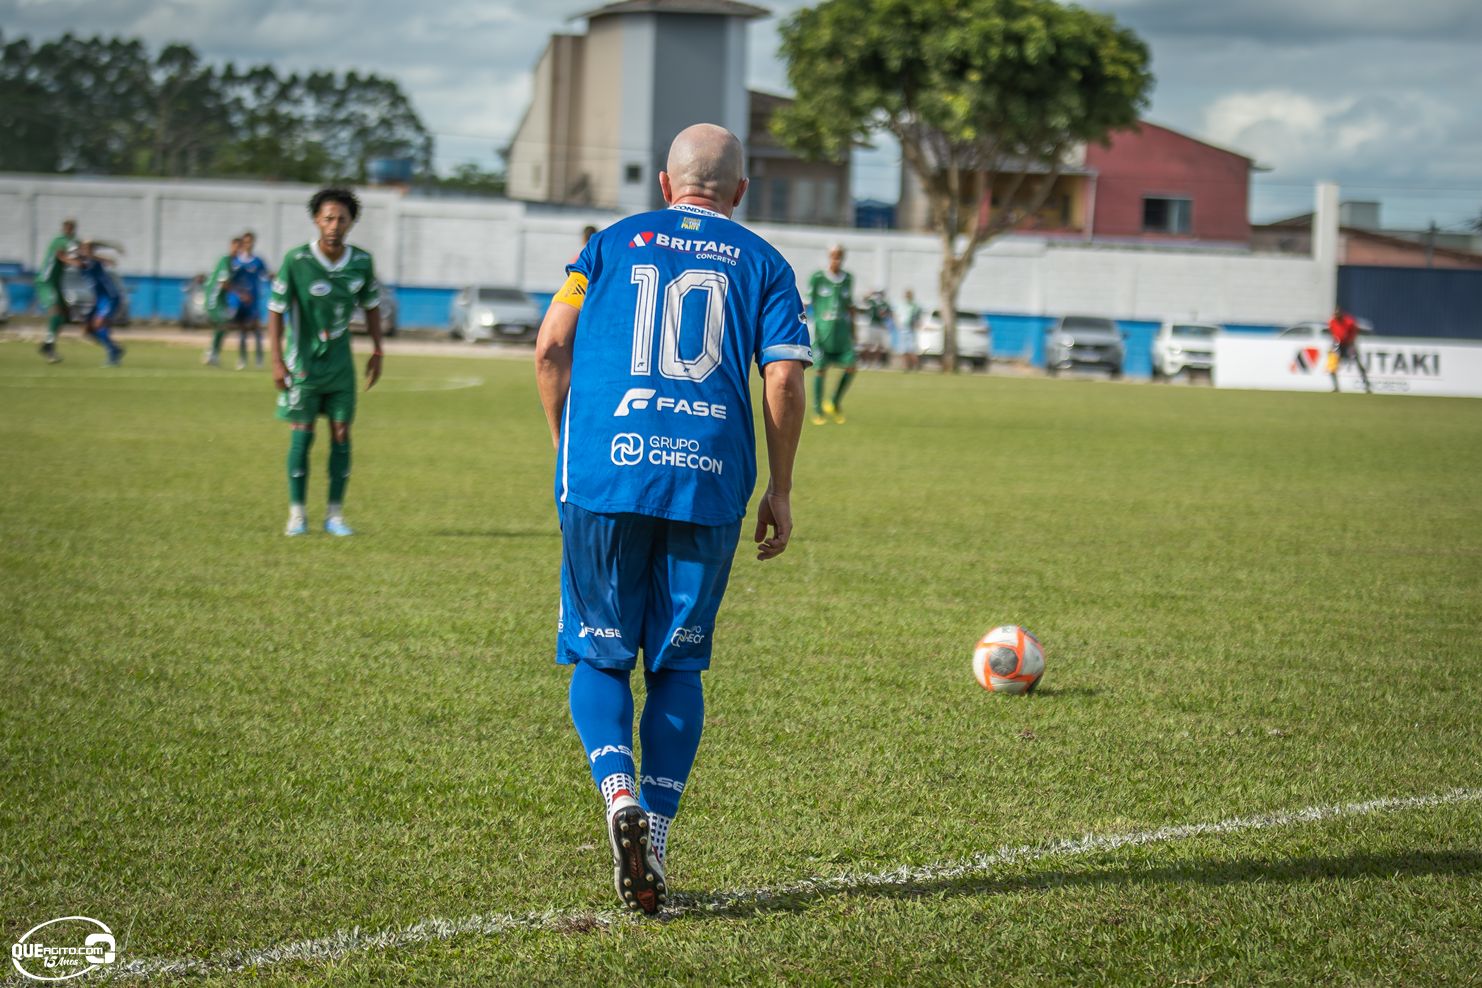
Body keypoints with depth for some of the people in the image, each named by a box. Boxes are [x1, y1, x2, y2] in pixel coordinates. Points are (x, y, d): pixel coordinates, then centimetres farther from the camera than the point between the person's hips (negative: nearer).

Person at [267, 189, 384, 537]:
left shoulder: (362, 262, -5)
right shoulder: (296, 261, -16)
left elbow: (371, 306, 11)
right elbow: (276, 310, -10)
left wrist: (377, 353, 10)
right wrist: (277, 361, -14)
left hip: (340, 361, 3)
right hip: (303, 361, -3)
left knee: (341, 434, 1)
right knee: (302, 434, -2)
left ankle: (335, 514, 8)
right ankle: (297, 514, 7)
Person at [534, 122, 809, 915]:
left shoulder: (612, 242, 13)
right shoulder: (763, 264, 12)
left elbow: (550, 348, 5)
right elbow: (785, 382, 1)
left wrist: (566, 448, 17)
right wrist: (780, 489, 9)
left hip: (606, 472, 0)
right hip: (711, 483, 0)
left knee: (599, 657, 9)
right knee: (677, 666, 11)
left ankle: (620, 792, -18)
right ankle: (655, 842, 3)